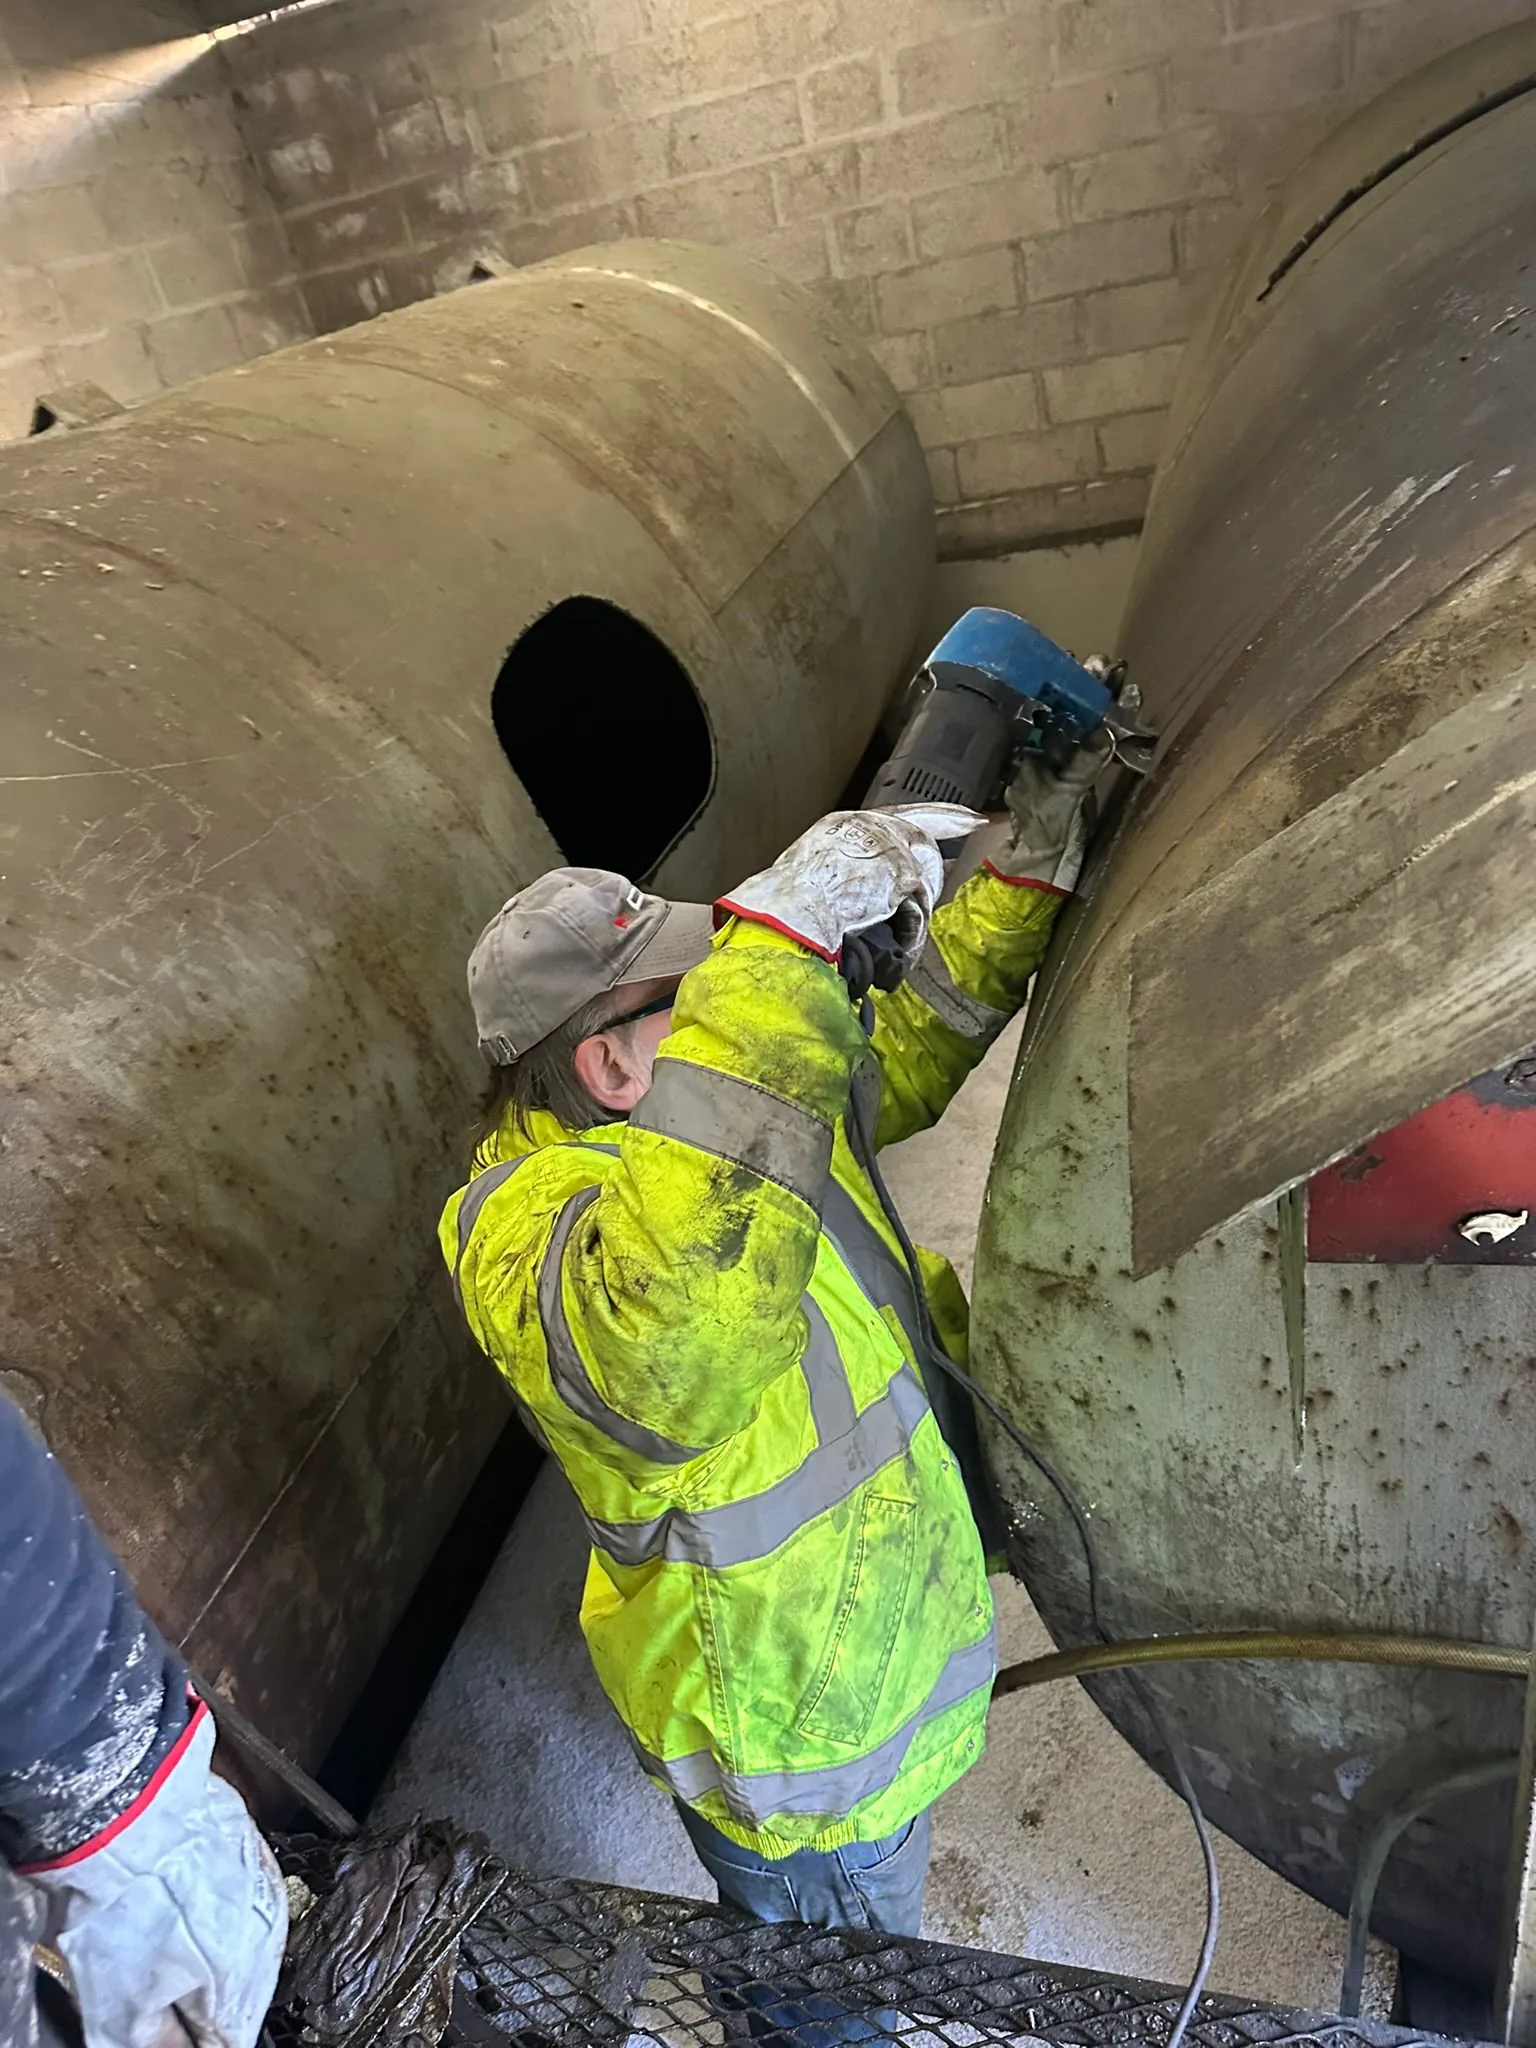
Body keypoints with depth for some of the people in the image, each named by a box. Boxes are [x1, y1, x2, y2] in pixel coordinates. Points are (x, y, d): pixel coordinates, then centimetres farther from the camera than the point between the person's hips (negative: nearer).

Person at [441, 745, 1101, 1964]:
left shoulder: (735, 1113, -8)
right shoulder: (532, 1223, -36)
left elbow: (909, 1048, 5)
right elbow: (670, 1318, -59)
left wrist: (1028, 865, -6)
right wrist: (781, 940, -57)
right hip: (799, 1752, -8)